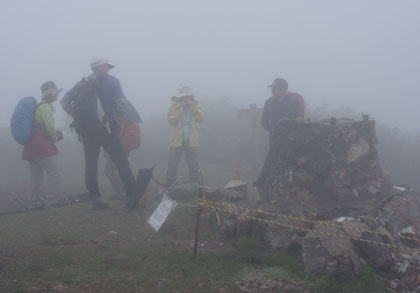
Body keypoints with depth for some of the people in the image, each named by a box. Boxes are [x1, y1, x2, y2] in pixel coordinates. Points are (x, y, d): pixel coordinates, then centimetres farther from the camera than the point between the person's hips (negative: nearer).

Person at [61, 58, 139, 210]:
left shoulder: (82, 83, 15)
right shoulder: (111, 80, 1)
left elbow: (65, 101, 7)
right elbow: (122, 102, -13)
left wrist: (77, 117, 7)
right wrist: (117, 120, -1)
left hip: (86, 130, 4)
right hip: (105, 128, -4)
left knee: (90, 163, 8)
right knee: (122, 162, 0)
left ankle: (95, 199, 9)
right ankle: (132, 197, -4)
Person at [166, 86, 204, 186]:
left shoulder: (195, 105, 8)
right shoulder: (174, 105, 2)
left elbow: (200, 118, -6)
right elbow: (171, 120, -11)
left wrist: (193, 106, -12)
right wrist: (181, 108, -14)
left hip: (191, 141, 2)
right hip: (176, 141, -2)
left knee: (194, 165, 6)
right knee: (172, 165, 0)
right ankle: (169, 187, 8)